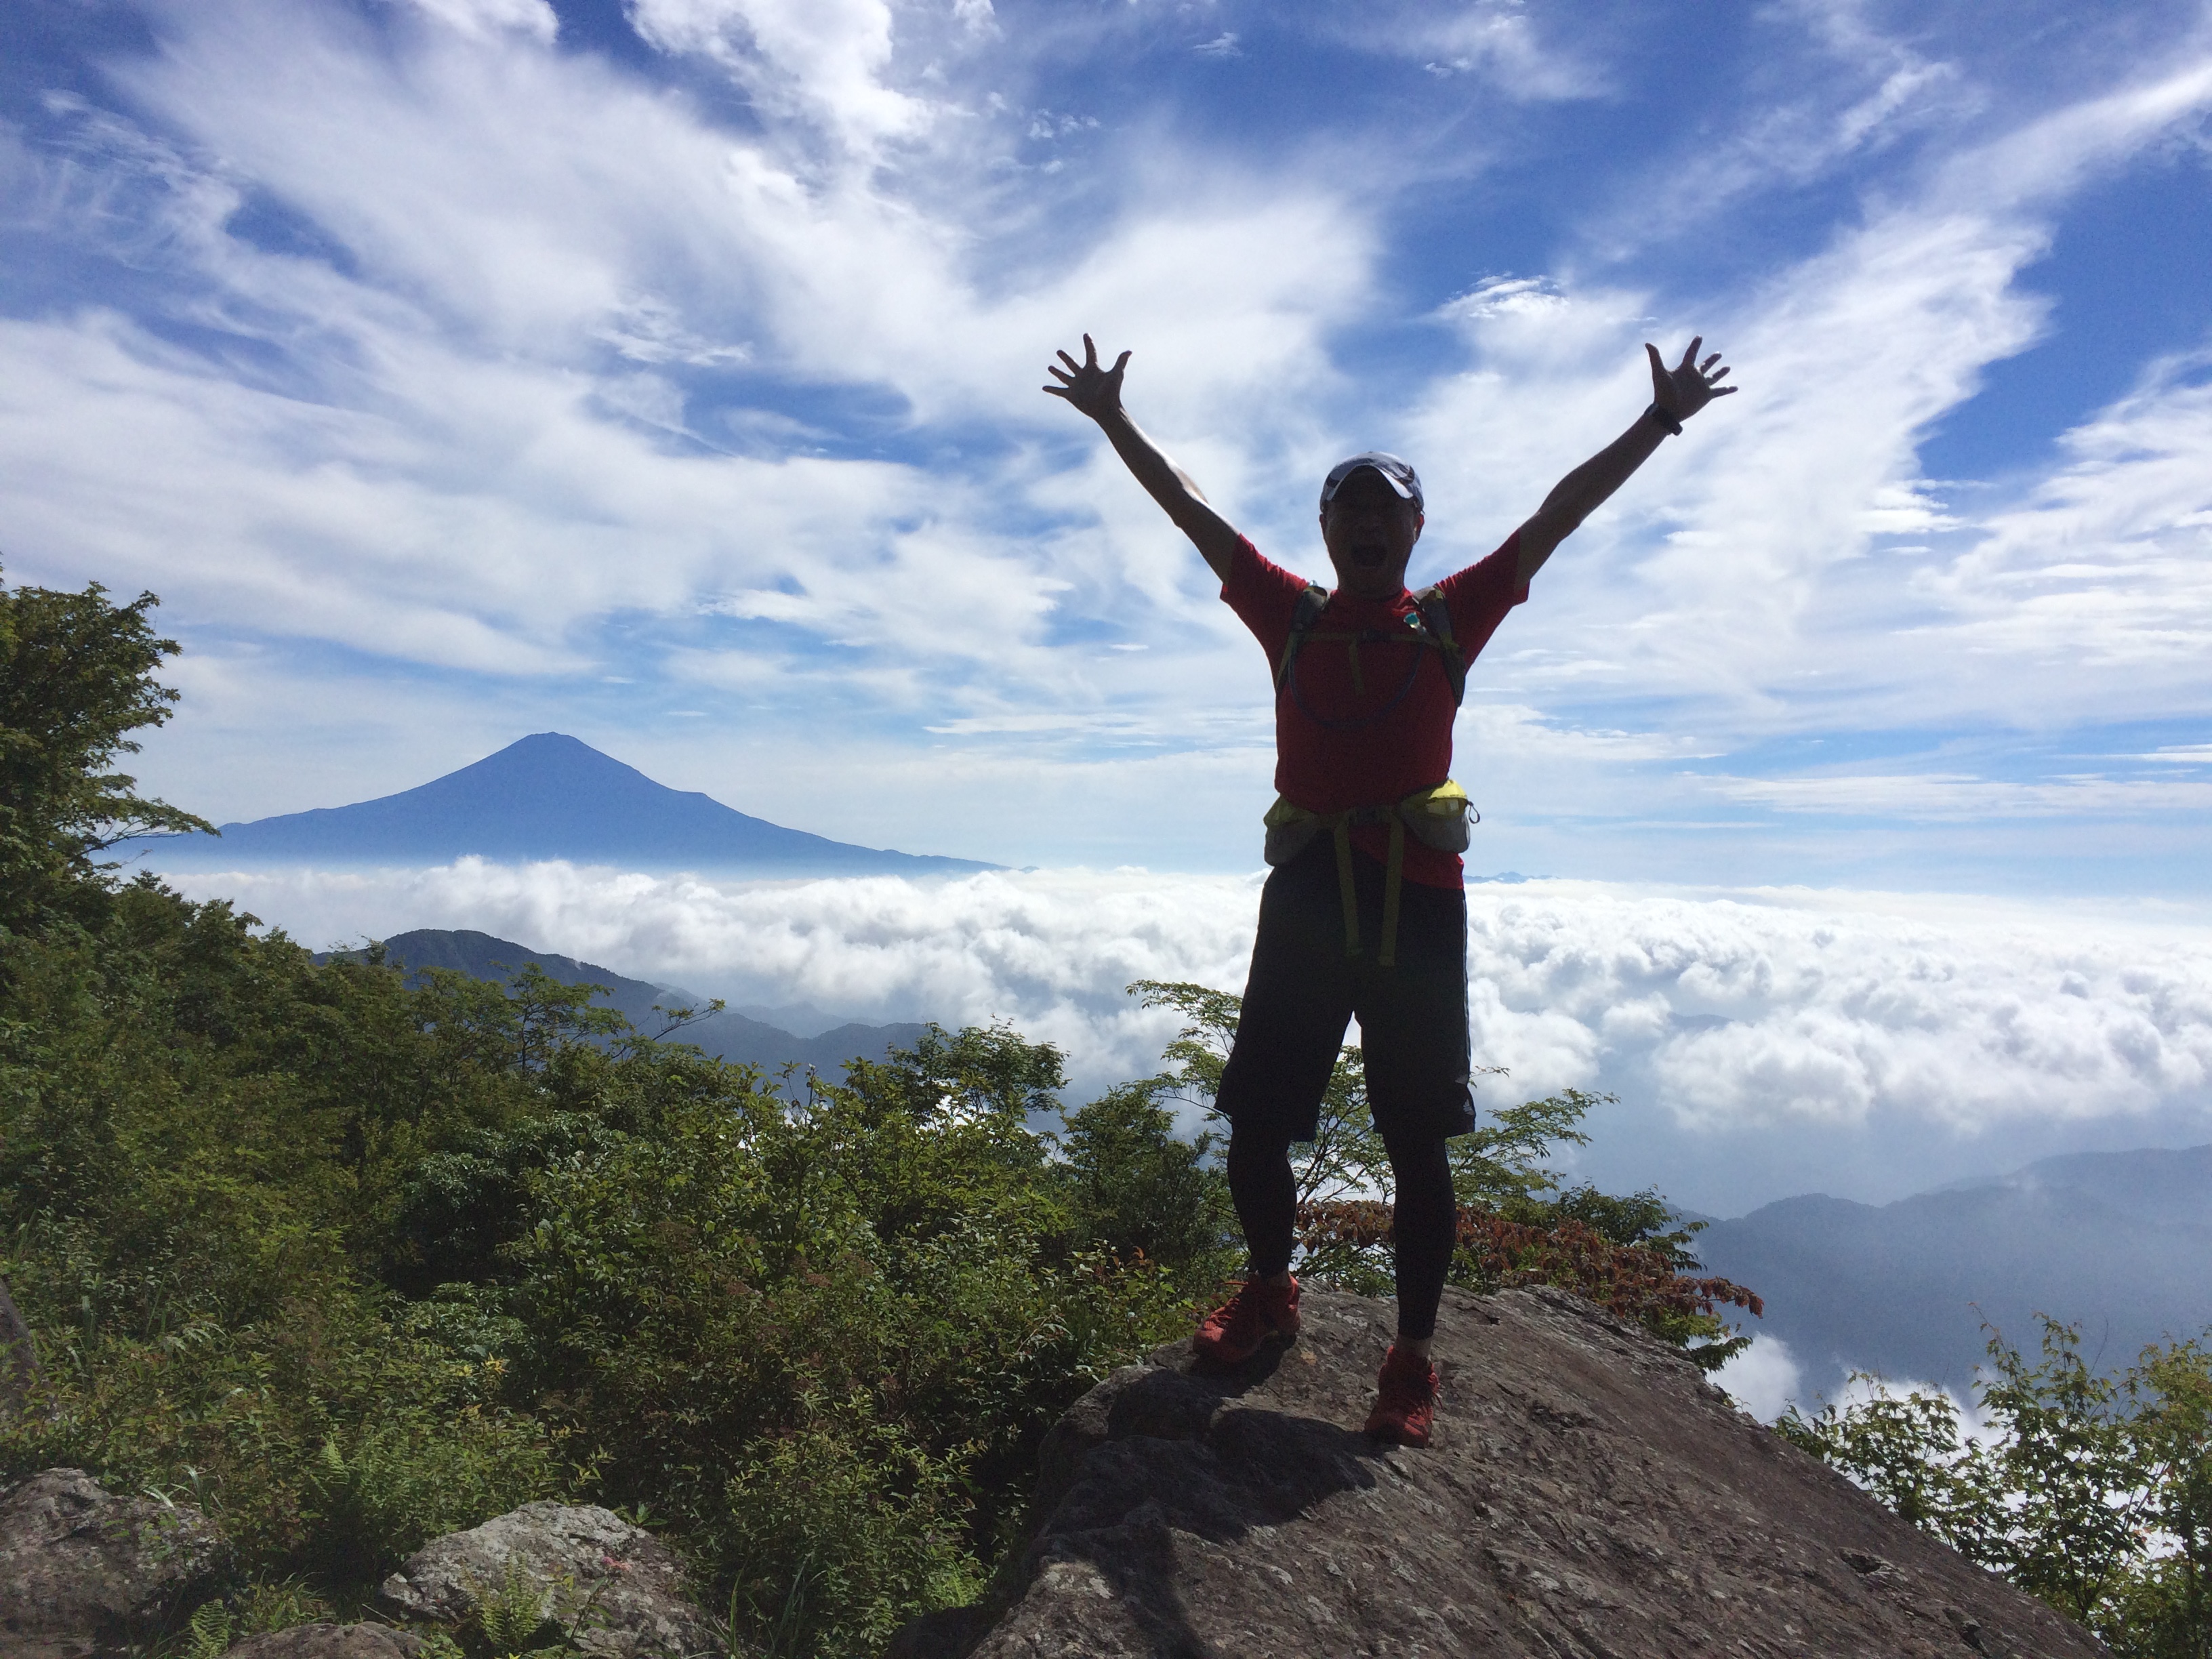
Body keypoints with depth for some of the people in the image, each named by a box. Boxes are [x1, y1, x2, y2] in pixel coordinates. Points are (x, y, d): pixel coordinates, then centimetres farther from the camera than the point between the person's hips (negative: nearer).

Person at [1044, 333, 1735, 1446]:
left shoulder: (1451, 619, 9)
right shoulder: (1291, 617, 12)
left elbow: (1558, 514, 11)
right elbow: (1193, 512, 16)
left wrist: (1660, 420, 12)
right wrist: (1112, 420, 18)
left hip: (1418, 902, -1)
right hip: (1304, 894, 2)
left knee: (1416, 1142, 4)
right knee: (1255, 1120, 7)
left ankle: (1413, 1358, 19)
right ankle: (1269, 1292, 33)